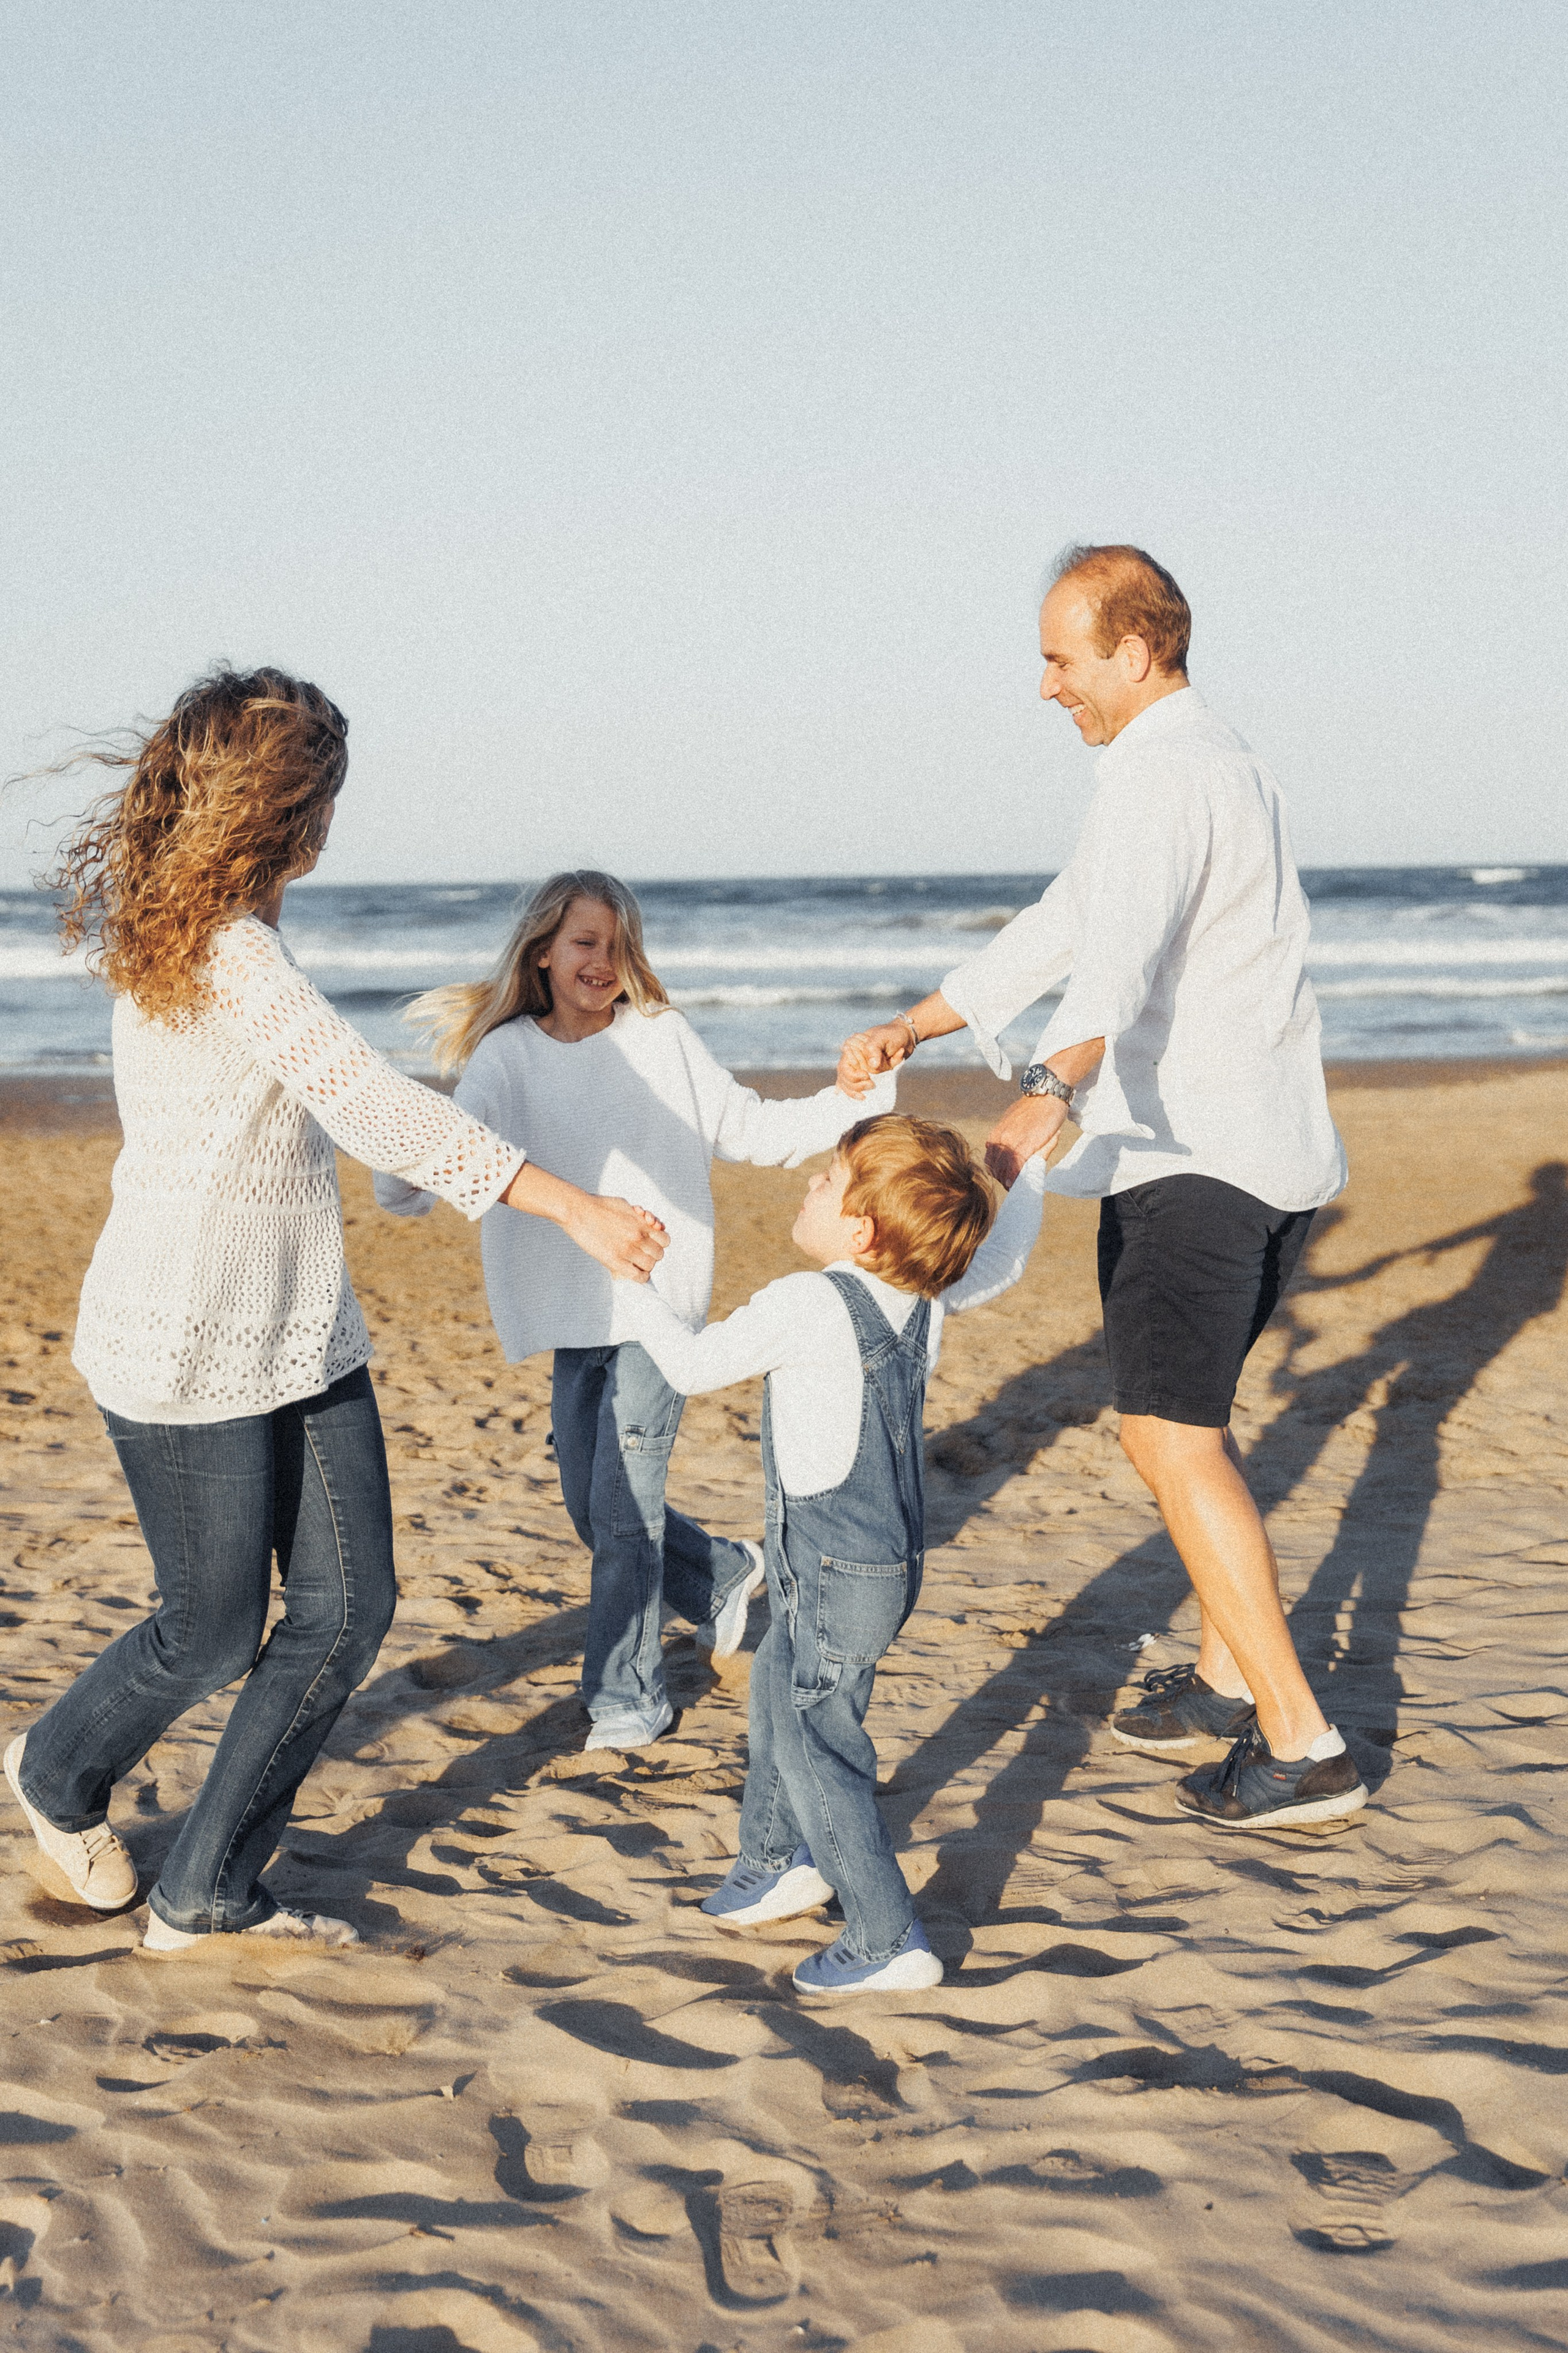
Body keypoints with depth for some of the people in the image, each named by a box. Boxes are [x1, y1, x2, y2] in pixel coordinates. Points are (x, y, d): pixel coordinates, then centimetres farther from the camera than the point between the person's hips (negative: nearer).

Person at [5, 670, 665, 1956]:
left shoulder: (172, 923, 8)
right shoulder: (229, 953, -23)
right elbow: (376, 1106, -30)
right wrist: (573, 1207, -32)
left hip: (303, 1330, 9)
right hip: (189, 1349, -9)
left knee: (348, 1608, 7)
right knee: (214, 1634, 7)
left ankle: (208, 1893, 20)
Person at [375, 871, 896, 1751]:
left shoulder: (661, 1037, -2)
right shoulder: (508, 1057, 0)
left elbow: (749, 1128, 4)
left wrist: (850, 1104, -9)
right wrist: (406, 1179, -35)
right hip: (573, 1315, 4)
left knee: (623, 1506, -6)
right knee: (591, 1508, 13)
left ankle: (628, 1693, 9)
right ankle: (728, 1574, 39)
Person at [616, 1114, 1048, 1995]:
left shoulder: (805, 1305, -23)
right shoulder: (927, 1297, -1)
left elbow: (692, 1367, -14)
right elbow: (1003, 1260, 20)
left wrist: (632, 1285, -1)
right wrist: (1030, 1165, 31)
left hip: (839, 1575, -9)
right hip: (891, 1558, 9)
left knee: (815, 1744, -3)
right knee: (777, 1698, 26)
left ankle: (890, 1941, 1)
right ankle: (780, 1864, 43)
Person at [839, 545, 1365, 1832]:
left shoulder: (1158, 772, -15)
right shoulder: (1213, 759, 20)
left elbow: (1122, 953, -35)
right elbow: (1063, 926, 24)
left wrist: (1049, 1092, -51)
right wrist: (914, 1026, 23)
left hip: (1194, 1158, -11)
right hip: (1273, 1155, 11)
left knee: (1169, 1434, -10)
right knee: (1189, 1414, 20)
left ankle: (1301, 1742, -9)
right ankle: (1227, 1679, 29)